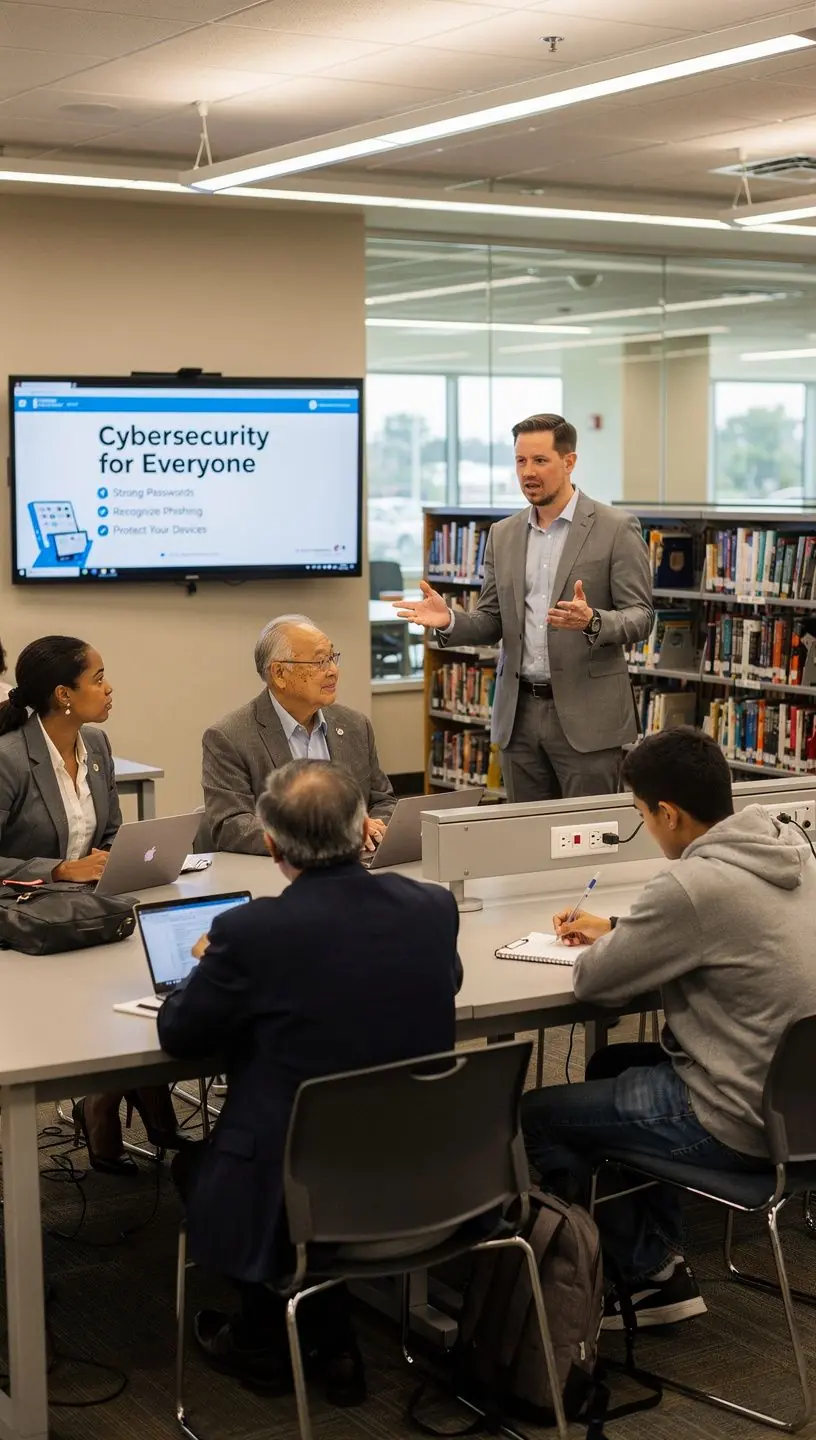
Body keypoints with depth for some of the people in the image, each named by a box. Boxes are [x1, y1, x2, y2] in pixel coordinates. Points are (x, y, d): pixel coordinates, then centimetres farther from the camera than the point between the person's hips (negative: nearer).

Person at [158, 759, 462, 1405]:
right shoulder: (434, 907, -8)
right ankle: (331, 1342, 36)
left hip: (295, 1201, -4)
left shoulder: (250, 932, -21)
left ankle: (265, 1339, 40)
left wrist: (213, 967, 17)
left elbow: (177, 1033, -4)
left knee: (193, 1161, 28)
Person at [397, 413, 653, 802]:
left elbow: (640, 616, -7)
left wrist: (592, 622, -27)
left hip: (586, 713, -5)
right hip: (519, 712, 5)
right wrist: (449, 621, -9)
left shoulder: (616, 528, -4)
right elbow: (492, 623, 13)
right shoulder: (503, 534, 11)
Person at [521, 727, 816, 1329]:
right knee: (612, 1065, 29)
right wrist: (618, 932, 18)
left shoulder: (695, 885, -27)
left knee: (534, 1115, 7)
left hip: (740, 1121, -9)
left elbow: (594, 981, -14)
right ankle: (661, 1256, 29)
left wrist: (606, 946, 7)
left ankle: (650, 1272, 20)